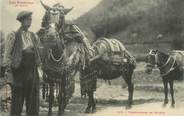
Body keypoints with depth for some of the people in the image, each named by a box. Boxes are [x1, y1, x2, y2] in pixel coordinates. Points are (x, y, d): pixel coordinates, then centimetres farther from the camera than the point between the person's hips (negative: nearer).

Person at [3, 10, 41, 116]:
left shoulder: (33, 36, 12)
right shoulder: (13, 36, -4)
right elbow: (7, 53, -6)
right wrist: (8, 67, -13)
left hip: (32, 71, 5)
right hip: (19, 71, -5)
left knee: (33, 98, 7)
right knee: (17, 99, 1)